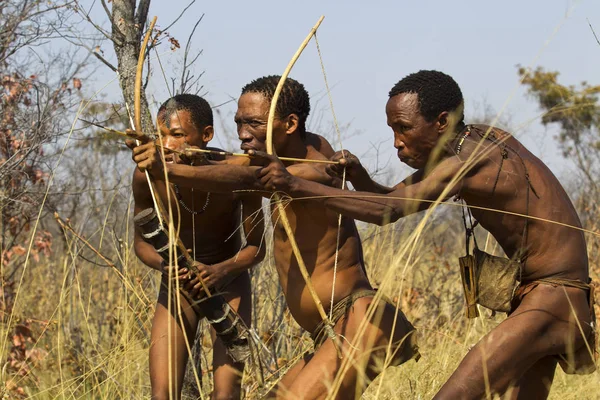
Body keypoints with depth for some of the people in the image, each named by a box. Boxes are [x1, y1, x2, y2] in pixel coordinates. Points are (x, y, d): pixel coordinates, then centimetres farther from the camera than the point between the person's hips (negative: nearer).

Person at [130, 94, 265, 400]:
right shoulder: (148, 176, -23)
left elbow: (256, 248, -14)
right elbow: (141, 242, -7)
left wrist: (219, 270, -34)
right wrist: (164, 265, -30)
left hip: (229, 285, -1)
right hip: (176, 288, 1)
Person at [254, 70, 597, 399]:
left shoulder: (471, 159, -20)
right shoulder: (479, 138, 9)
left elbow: (390, 211, -30)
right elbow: (392, 198, 13)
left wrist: (296, 186, -31)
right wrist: (358, 177, -8)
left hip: (552, 302, -10)